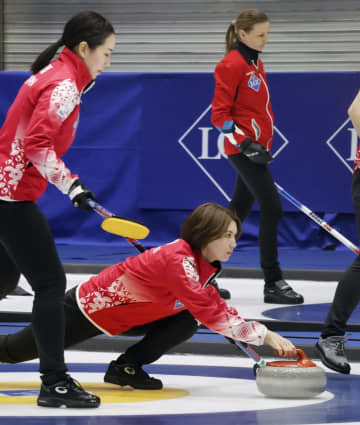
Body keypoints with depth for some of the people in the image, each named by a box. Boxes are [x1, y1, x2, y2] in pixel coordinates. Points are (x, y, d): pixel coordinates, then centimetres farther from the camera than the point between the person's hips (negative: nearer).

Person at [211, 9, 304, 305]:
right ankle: (273, 283, -8)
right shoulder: (232, 65, -13)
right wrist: (245, 144, -20)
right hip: (243, 148, -9)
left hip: (256, 146, 9)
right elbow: (220, 113, -14)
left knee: (239, 211, 12)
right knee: (272, 208, -12)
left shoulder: (256, 64, 15)